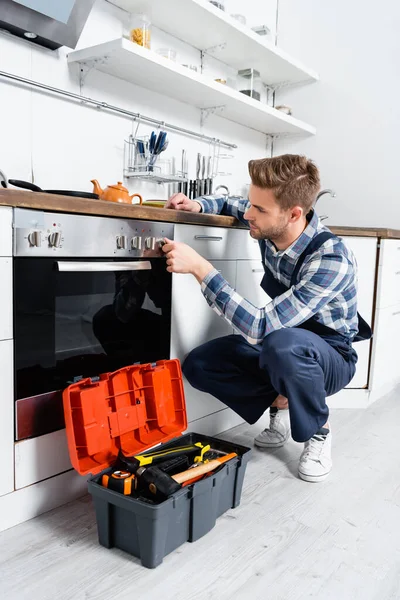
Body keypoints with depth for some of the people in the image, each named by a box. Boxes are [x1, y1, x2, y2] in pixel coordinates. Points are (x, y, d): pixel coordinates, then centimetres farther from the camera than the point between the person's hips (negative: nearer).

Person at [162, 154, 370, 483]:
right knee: (197, 365, -10)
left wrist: (200, 268, -39)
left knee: (282, 343, -41)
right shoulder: (270, 227, -13)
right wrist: (197, 204, -11)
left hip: (331, 357, -6)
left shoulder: (332, 259, -33)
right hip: (282, 351, 6)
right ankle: (280, 403, 8)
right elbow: (231, 204, 11)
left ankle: (319, 432, -10)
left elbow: (260, 328, -39)